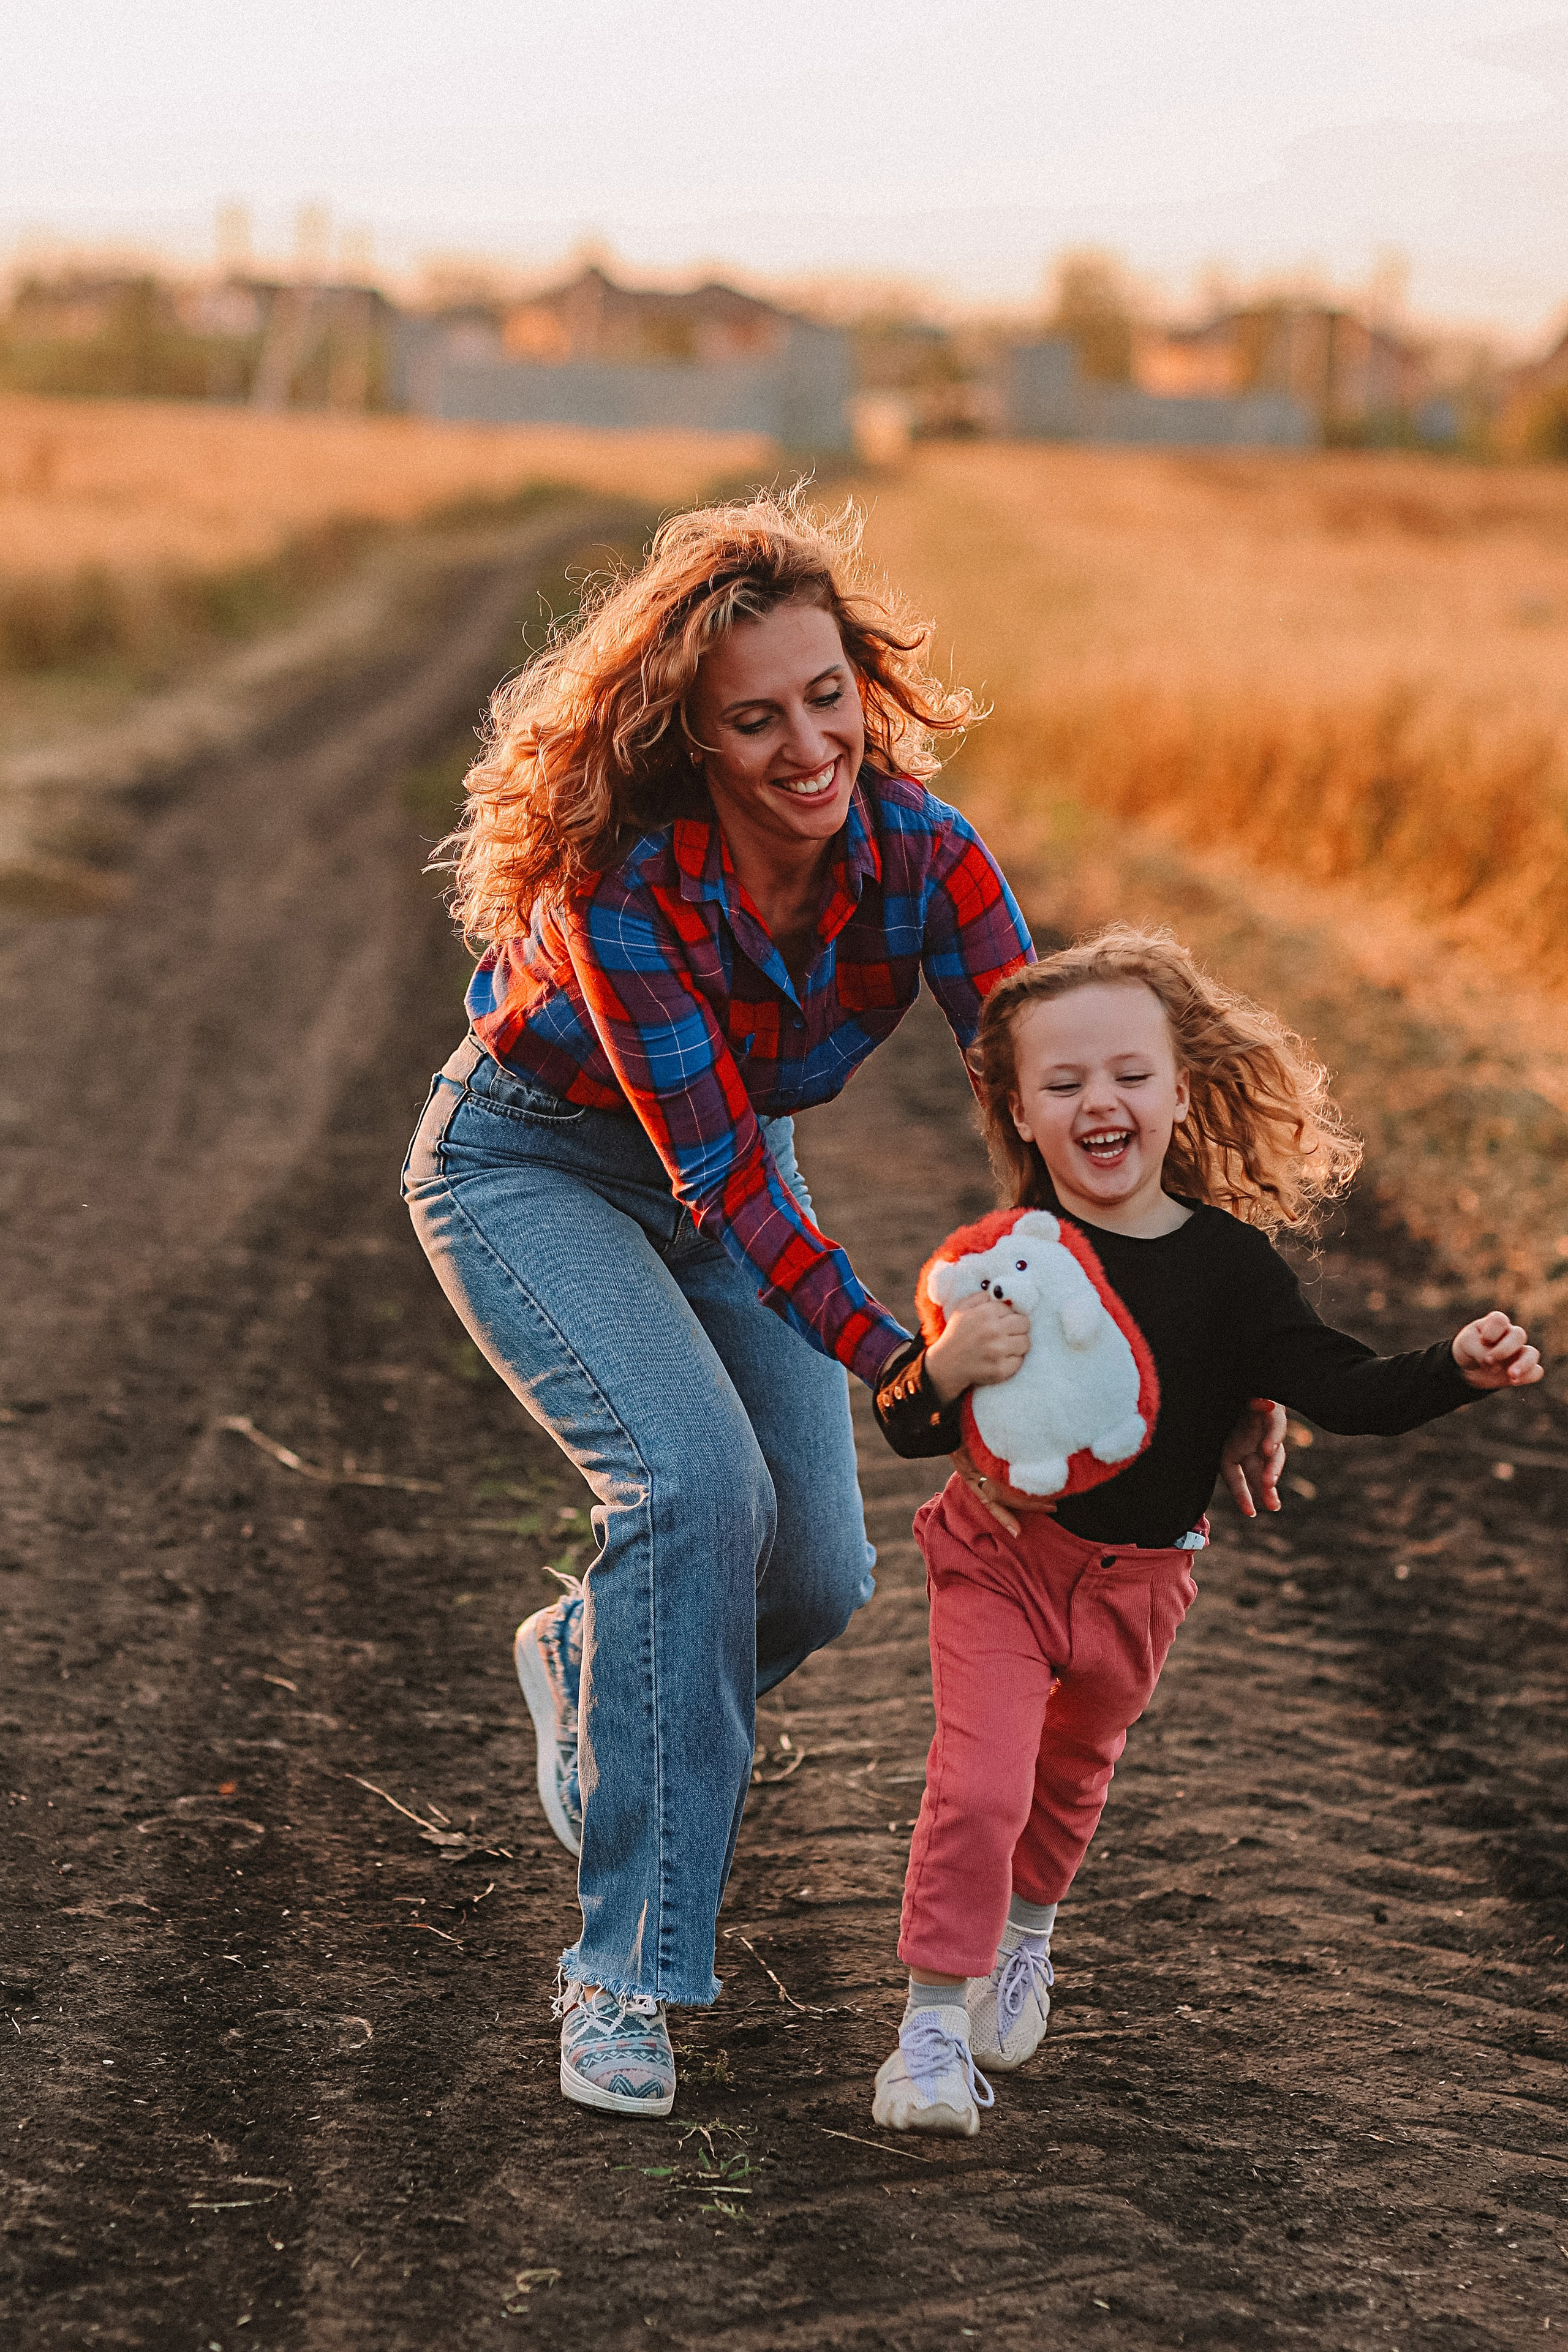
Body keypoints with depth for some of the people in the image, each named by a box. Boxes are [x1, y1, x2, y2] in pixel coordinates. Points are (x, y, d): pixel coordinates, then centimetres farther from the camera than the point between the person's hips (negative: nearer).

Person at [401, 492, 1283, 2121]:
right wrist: (903, 1374, -42)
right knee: (698, 1483, -27)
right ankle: (625, 1972, -17)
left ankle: (586, 1667, 32)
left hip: (734, 1174, 5)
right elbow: (721, 1178, -34)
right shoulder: (618, 875, -34)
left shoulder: (917, 853, -22)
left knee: (815, 1574, -4)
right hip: (529, 1169, -5)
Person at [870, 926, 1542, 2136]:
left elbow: (1344, 1391, -14)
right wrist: (948, 1366, -35)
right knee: (978, 1781, -15)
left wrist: (1461, 1366, -30)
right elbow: (909, 1431, -13)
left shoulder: (1230, 1263, -11)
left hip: (1136, 1579, 3)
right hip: (1000, 1555, -3)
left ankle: (1024, 1938, 52)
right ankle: (934, 2019, -1)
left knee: (1074, 1774, 23)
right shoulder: (1009, 1257, -15)